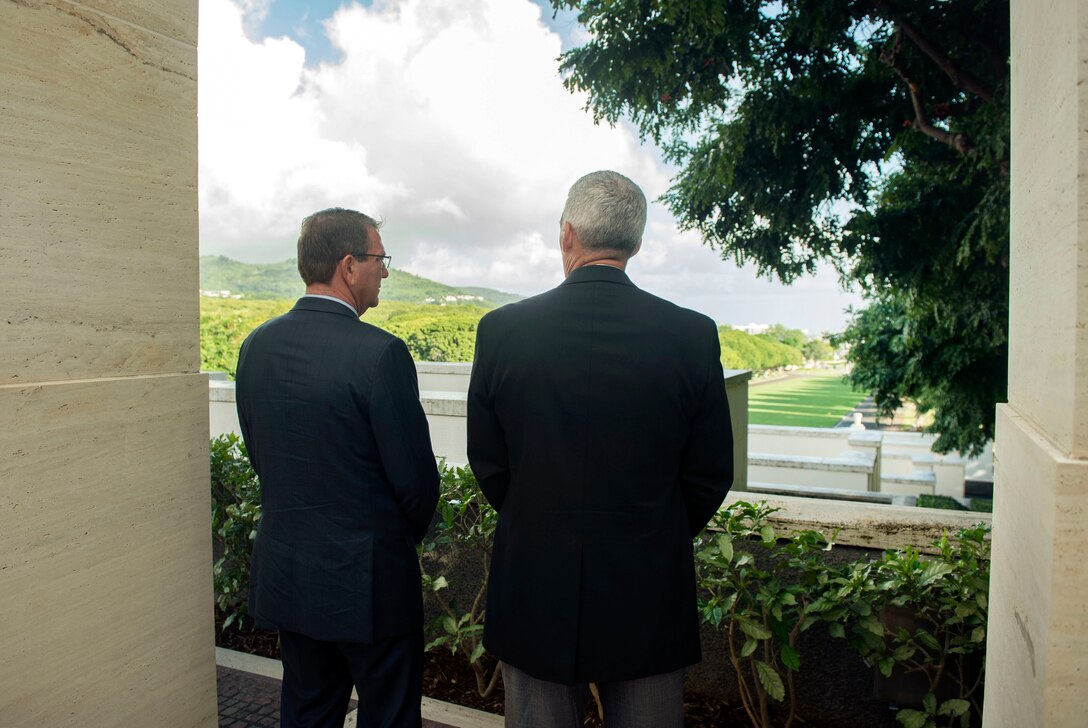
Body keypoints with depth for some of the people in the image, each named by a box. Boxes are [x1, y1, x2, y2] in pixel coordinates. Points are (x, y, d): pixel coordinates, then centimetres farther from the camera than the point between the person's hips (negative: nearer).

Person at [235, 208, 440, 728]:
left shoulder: (256, 346, -1)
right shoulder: (379, 354, -22)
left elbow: (261, 457, 8)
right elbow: (417, 480, -16)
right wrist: (404, 539, 5)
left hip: (285, 577, 7)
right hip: (368, 583, -6)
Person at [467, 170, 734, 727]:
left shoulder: (502, 330, -10)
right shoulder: (693, 335, -10)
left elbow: (488, 466, -2)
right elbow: (710, 475, -2)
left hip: (535, 586, 0)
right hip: (649, 592, 1)